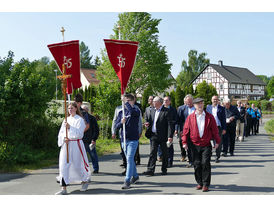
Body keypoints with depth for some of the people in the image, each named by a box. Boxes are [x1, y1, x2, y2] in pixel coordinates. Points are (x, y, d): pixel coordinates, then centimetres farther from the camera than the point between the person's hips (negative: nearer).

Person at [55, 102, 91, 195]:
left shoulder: (80, 120, -4)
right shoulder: (66, 119, 13)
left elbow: (79, 133, -14)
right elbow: (61, 132, 12)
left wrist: (70, 127, -25)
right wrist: (64, 138, -8)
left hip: (76, 144, -5)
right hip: (65, 144, 5)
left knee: (77, 165, 4)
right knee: (63, 165, -3)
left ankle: (85, 181, 31)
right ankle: (64, 189, 0)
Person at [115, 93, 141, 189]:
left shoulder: (136, 111, -4)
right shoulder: (121, 112, 10)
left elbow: (132, 111, -30)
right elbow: (116, 126, 5)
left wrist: (126, 102, -21)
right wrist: (121, 122, -15)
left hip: (133, 139, -5)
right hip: (124, 139, 5)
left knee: (129, 159, -12)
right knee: (130, 159, 16)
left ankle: (127, 181, -12)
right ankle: (135, 176, 33)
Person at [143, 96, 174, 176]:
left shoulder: (166, 111, -9)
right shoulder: (152, 110, 12)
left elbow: (170, 124, -12)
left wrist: (170, 136, -19)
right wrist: (148, 123, -1)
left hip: (163, 136, -5)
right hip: (153, 135, 5)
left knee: (164, 153, 8)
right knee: (152, 152, 0)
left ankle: (164, 169, 21)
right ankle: (150, 170, 0)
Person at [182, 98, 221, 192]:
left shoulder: (209, 117, 4)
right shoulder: (190, 117, 4)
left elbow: (215, 130, 6)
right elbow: (186, 130, 5)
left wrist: (217, 141, 4)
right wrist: (184, 142, 0)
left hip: (207, 145, -1)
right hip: (195, 145, 1)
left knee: (205, 163, -9)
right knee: (197, 164, 4)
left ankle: (206, 184, 1)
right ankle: (200, 183, 19)